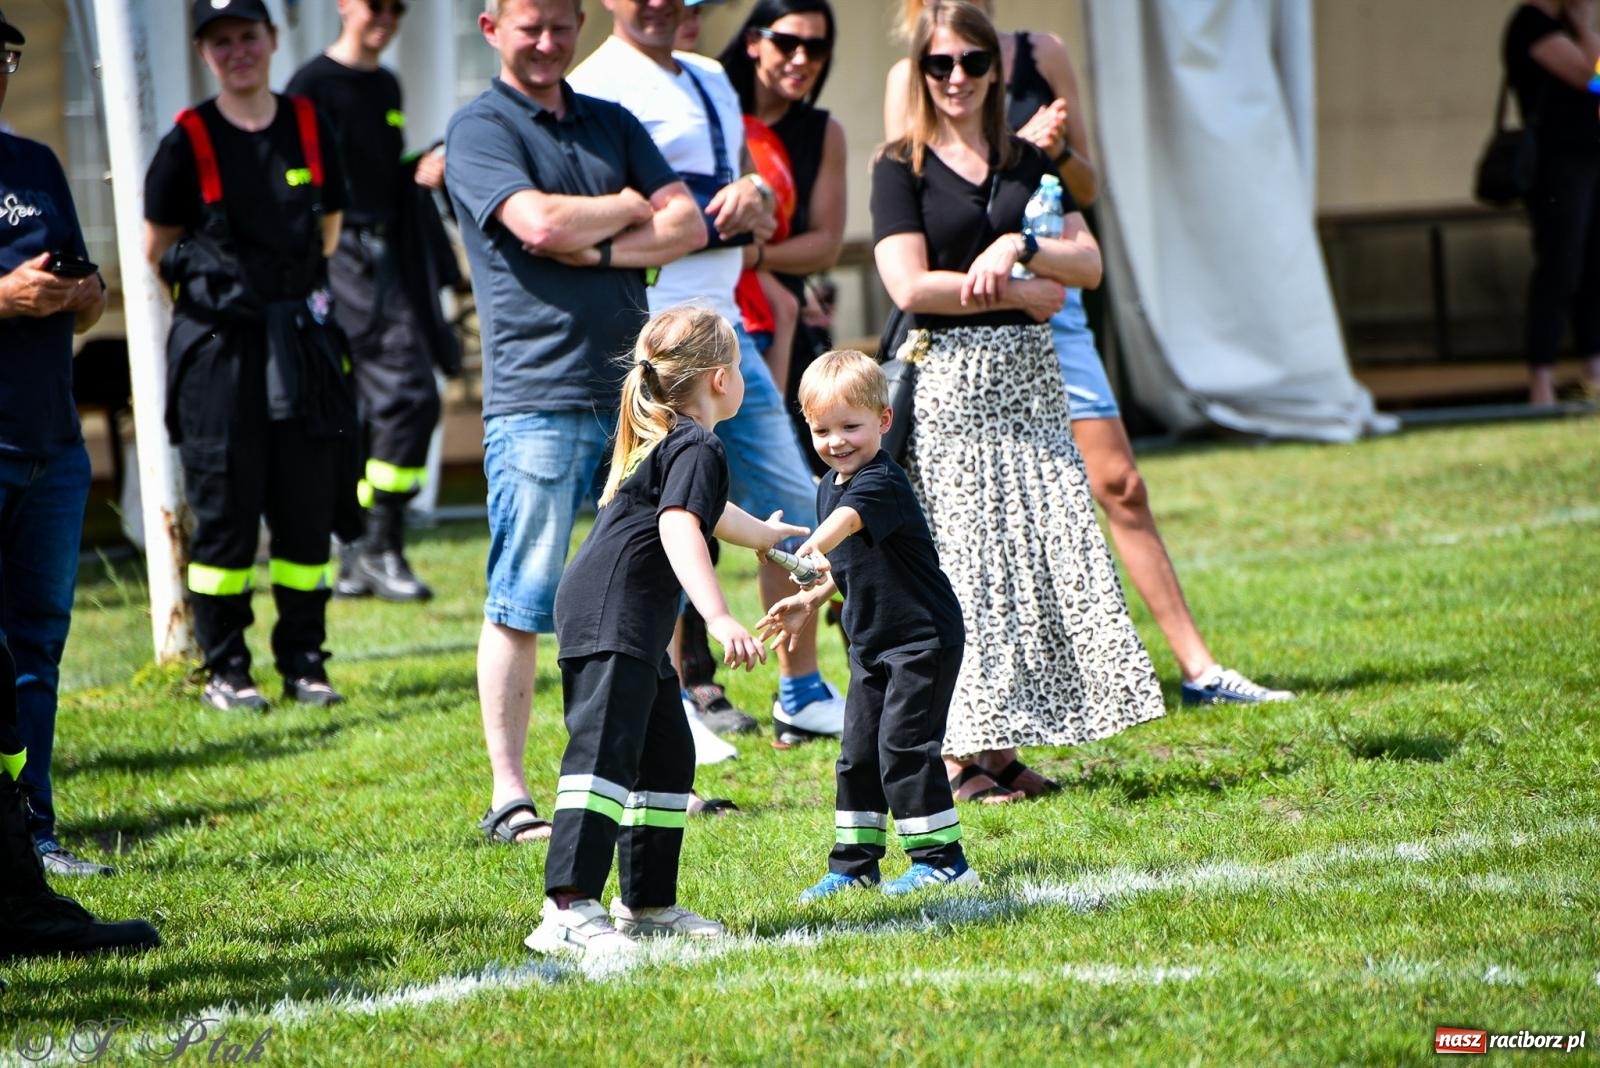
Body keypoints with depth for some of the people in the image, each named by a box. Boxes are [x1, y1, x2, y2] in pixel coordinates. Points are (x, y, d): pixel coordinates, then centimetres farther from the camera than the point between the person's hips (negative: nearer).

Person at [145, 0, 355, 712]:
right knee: (225, 509, -2)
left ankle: (304, 662, 14)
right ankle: (225, 670, 6)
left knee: (308, 507, 5)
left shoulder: (308, 127, 6)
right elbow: (157, 250, 5)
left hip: (302, 338, 4)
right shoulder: (189, 142, -5)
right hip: (216, 349, -4)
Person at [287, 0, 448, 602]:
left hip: (382, 253, 8)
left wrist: (421, 171, 7)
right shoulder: (314, 85, -6)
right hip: (338, 253, -8)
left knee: (368, 412, 9)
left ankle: (356, 561, 14)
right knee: (409, 392, -16)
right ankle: (380, 548, -11)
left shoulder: (387, 87, 19)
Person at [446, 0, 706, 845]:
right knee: (520, 607, -5)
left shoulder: (611, 124, 16)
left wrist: (597, 248, -9)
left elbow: (688, 224, 6)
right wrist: (628, 208, -1)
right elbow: (541, 221, -18)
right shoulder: (479, 130, -2)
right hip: (535, 395, -6)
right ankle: (508, 796, 0)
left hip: (632, 386, 6)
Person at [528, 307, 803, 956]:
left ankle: (646, 903, 24)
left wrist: (767, 535, 67)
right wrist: (720, 619, -35)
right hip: (613, 618, -11)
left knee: (667, 757, 17)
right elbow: (679, 530, -24)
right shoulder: (697, 449, -6)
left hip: (635, 629, 11)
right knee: (604, 752, -18)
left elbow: (709, 512, 48)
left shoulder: (659, 440, 27)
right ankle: (567, 910, -27)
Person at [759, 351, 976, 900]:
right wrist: (810, 599, 13)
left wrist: (813, 547, -62)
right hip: (871, 644, 9)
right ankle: (853, 865, 20)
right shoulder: (829, 486, 7)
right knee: (858, 753, 11)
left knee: (904, 746, -10)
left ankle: (942, 858, -1)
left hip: (923, 638, -9)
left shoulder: (883, 482, -21)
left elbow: (850, 519, -44)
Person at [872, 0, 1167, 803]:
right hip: (947, 378, -5)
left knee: (1039, 549, -1)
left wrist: (1021, 249, -12)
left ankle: (1003, 743, 3)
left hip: (1028, 377, 5)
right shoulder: (901, 169, -1)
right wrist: (1023, 293, -8)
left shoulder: (1026, 163, 14)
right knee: (961, 557, -8)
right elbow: (910, 286, -13)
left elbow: (1089, 263, 6)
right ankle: (958, 755, -5)